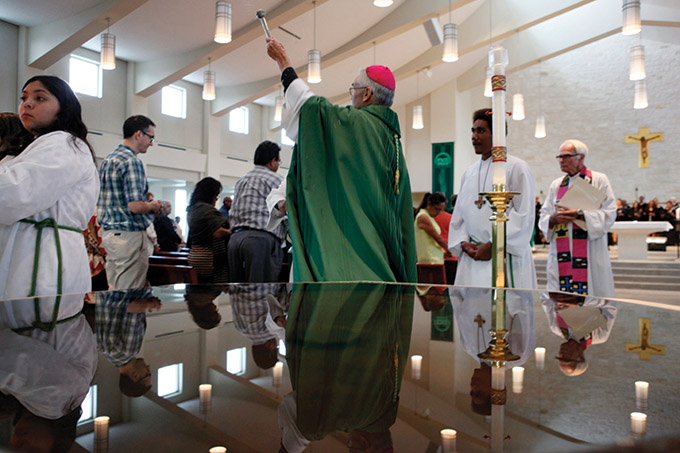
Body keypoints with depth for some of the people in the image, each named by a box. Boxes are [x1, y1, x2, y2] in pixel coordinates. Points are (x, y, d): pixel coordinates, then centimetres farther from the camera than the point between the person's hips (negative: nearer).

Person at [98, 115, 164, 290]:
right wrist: (153, 206, -2)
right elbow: (135, 206, -23)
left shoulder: (107, 160, 15)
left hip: (109, 234, 10)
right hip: (129, 236, -10)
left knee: (114, 292, 14)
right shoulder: (132, 162, -15)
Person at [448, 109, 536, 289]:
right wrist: (464, 243, -1)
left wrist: (492, 245, -12)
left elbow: (524, 215, -8)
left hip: (506, 258, -5)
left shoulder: (516, 168, -2)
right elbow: (459, 214, 16)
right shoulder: (469, 172, 16)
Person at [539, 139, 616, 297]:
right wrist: (554, 219, -10)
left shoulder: (599, 180, 4)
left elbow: (609, 214, -6)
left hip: (590, 254, -3)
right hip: (561, 254, 4)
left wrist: (580, 215, -17)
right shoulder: (556, 184, 15)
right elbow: (543, 217, 11)